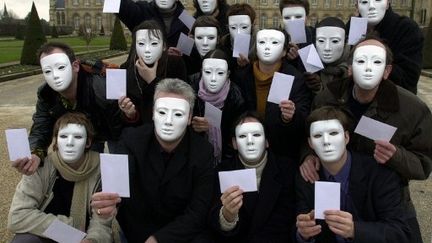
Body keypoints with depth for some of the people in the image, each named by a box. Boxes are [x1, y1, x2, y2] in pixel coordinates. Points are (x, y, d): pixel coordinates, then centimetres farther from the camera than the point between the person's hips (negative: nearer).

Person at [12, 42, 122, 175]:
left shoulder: (101, 89, -41)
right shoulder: (45, 95, -22)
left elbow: (119, 131, -35)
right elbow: (39, 132, -21)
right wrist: (34, 155, -43)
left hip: (113, 133, -4)